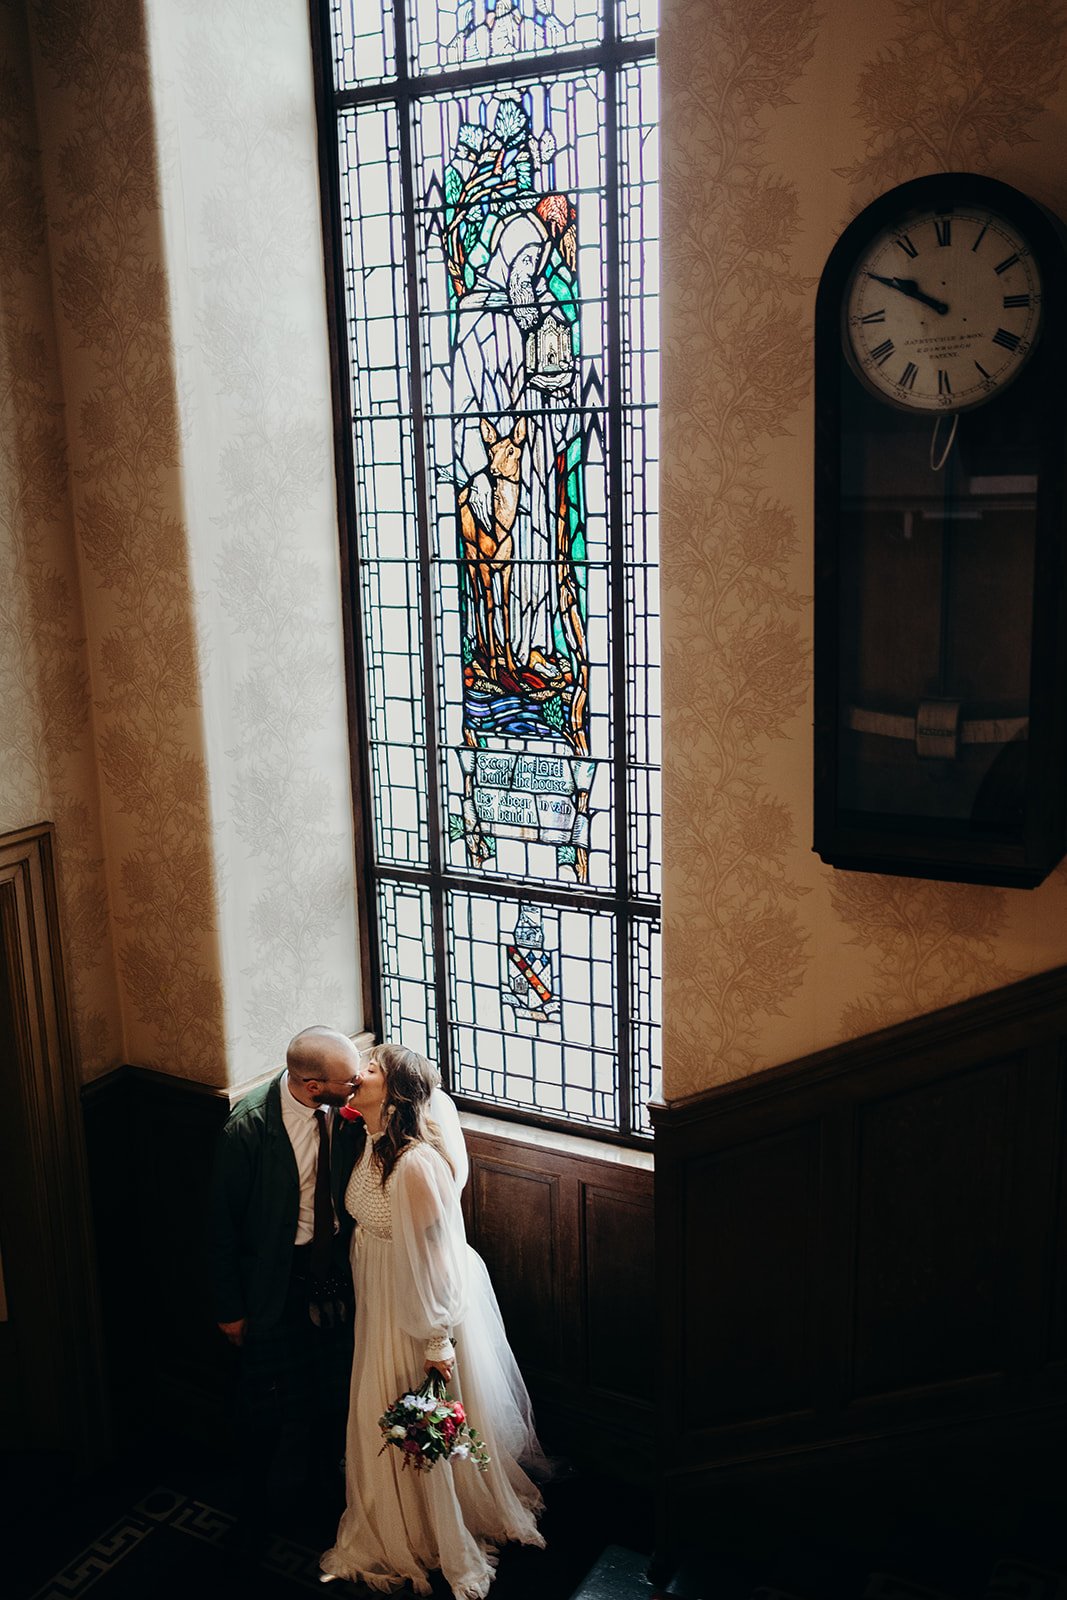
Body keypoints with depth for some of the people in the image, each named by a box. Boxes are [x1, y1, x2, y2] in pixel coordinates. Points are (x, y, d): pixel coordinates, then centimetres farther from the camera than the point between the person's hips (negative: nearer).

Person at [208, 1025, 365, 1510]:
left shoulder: (344, 1107, -17)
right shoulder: (248, 1128, -29)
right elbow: (223, 1224, -16)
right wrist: (230, 1307, -9)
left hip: (335, 1265, 4)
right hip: (276, 1279, -4)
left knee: (332, 1379, 23)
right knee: (272, 1394, 17)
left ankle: (325, 1468, 50)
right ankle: (268, 1489, 44)